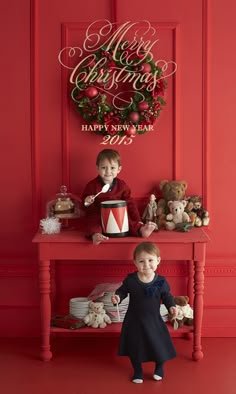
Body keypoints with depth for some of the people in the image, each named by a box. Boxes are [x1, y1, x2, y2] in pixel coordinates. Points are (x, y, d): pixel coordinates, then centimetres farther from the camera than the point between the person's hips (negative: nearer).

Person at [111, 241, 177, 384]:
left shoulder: (161, 281, -14)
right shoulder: (130, 280, -15)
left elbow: (167, 296, 0)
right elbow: (122, 291, 0)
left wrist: (171, 306, -17)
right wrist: (117, 297, -20)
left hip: (154, 320, 0)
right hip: (134, 320, 1)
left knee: (158, 344, 9)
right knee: (134, 346, 14)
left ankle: (159, 367, 40)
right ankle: (138, 370, 38)